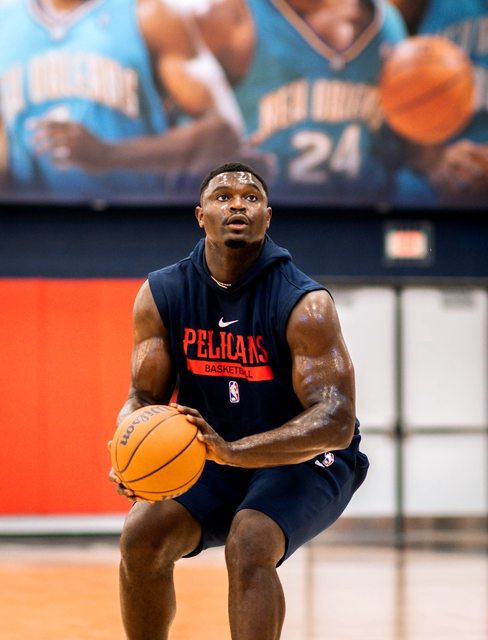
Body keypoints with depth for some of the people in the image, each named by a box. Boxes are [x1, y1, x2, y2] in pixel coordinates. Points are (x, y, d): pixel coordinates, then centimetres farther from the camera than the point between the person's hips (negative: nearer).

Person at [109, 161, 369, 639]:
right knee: (142, 536, -18)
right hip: (210, 460, 4)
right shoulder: (161, 295, -7)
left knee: (248, 547, -31)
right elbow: (145, 397, -2)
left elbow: (337, 422, -28)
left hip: (304, 461, -4)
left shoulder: (305, 306, -22)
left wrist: (234, 451, -42)